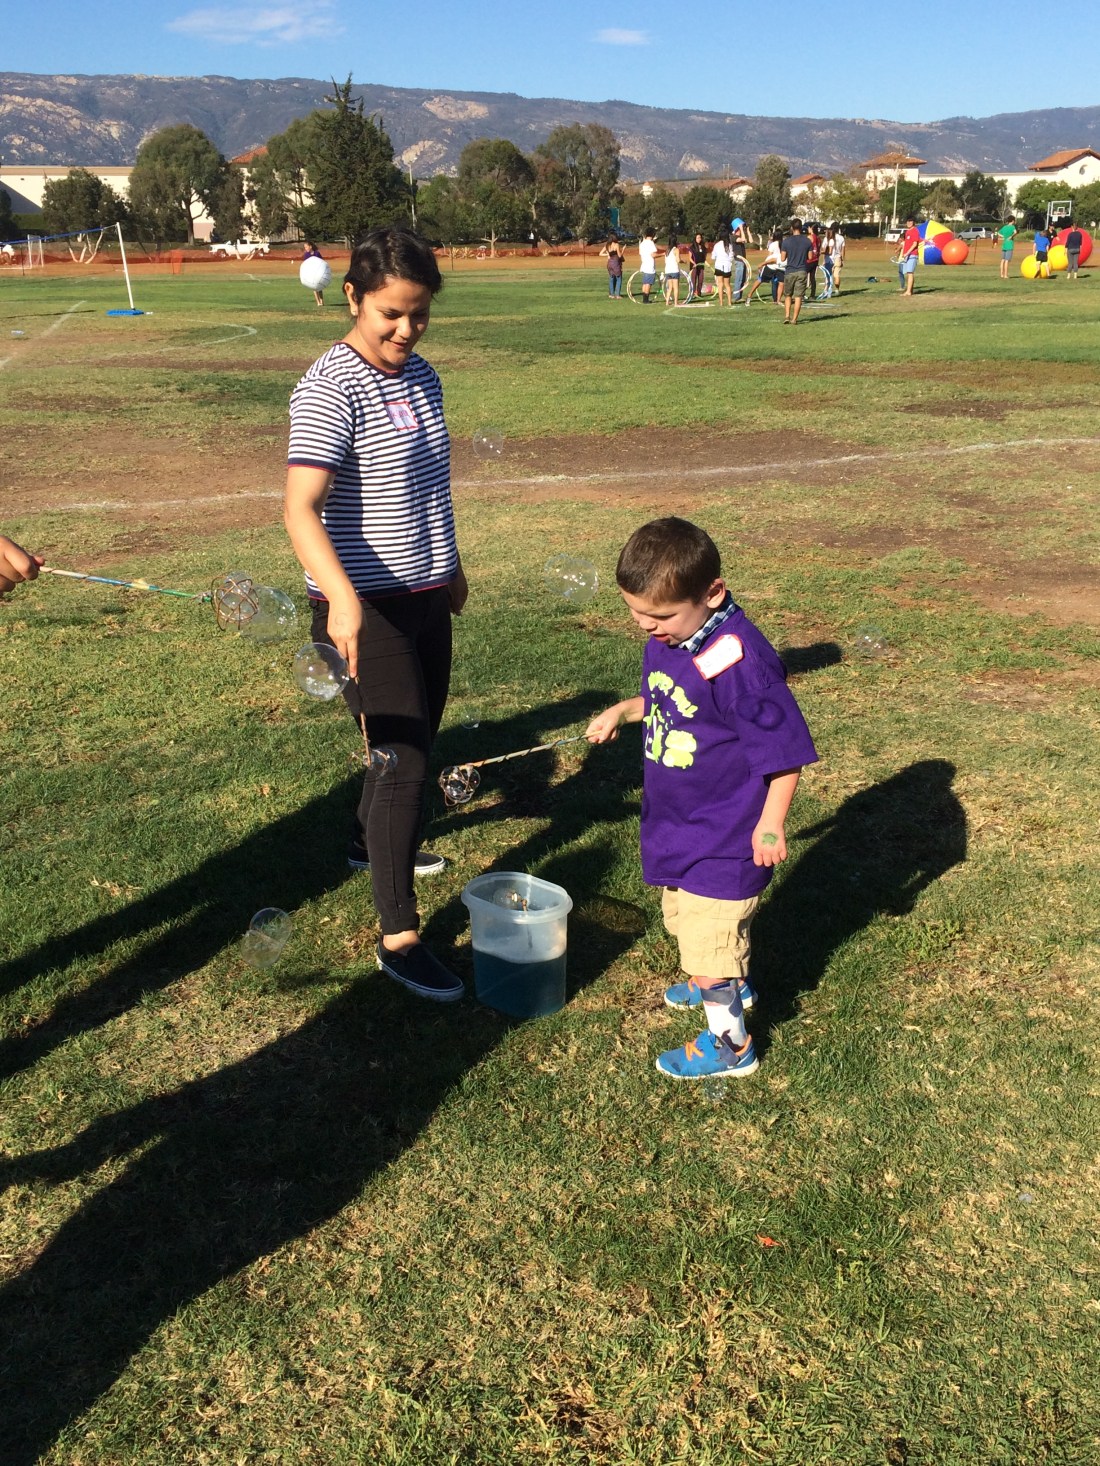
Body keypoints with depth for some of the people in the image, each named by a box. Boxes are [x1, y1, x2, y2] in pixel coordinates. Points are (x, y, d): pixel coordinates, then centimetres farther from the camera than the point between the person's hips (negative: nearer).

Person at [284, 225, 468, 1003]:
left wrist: (450, 563, 28)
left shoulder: (421, 376, 8)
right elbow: (301, 509, -30)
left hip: (424, 597, 8)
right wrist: (342, 598, -44)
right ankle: (400, 937, 1)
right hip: (366, 607, -8)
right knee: (404, 757, -9)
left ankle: (372, 840, 48)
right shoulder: (332, 389, -18)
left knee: (418, 738, 21)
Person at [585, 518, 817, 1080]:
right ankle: (733, 983, 52)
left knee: (708, 931, 1)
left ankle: (730, 1042, 22)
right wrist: (622, 712, 4)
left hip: (724, 835, -9)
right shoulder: (667, 641, -3)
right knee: (685, 916, 26)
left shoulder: (741, 660, -29)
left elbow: (784, 749, -22)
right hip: (679, 823, 9)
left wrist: (771, 823, -20)